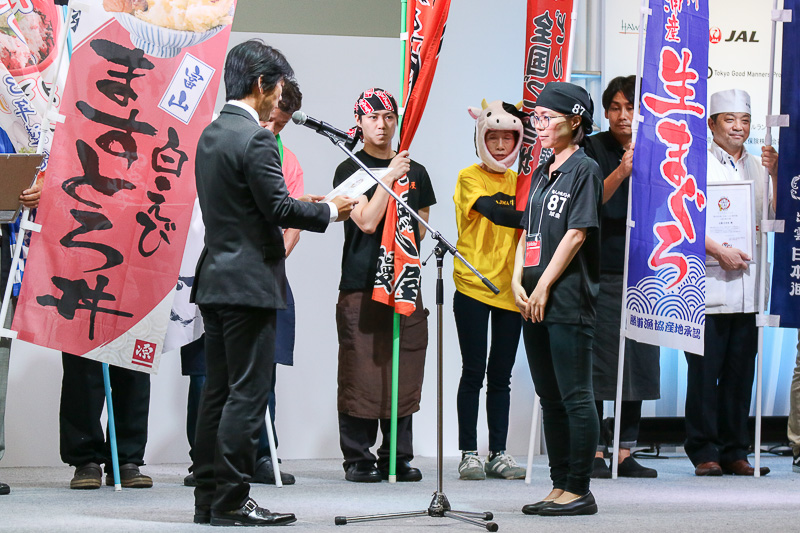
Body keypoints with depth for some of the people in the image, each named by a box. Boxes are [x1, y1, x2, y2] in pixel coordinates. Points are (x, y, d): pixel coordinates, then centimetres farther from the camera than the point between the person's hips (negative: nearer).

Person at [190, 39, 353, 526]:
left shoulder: (211, 134, 14)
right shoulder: (256, 139, -15)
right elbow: (279, 209, -17)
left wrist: (301, 206, 20)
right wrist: (329, 212, -1)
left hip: (215, 281, 9)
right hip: (249, 281, -9)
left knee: (219, 391, 11)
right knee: (247, 394, -5)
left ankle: (209, 498, 14)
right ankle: (231, 500, -5)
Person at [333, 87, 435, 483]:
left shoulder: (415, 172, 15)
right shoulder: (350, 170, 2)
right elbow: (367, 221, -11)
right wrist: (390, 177, -12)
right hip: (361, 285, -4)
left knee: (404, 375, 3)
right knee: (360, 374, -5)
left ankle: (398, 458, 10)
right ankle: (357, 458, 1)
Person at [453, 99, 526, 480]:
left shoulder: (520, 181, 14)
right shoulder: (470, 178, -2)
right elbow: (495, 213, -19)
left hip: (509, 289, 4)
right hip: (473, 287, -4)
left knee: (500, 376, 7)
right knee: (473, 373, -1)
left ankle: (498, 454, 11)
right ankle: (468, 453, 4)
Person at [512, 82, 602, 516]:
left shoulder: (584, 169, -6)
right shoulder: (541, 174, 18)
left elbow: (576, 234, -12)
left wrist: (543, 287, -13)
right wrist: (518, 281, 2)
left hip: (568, 301, -9)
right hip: (533, 302, 9)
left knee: (574, 397, -6)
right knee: (550, 398, 11)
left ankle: (579, 490, -4)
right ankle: (559, 487, 16)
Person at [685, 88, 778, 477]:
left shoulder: (758, 168, 18)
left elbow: (775, 219, 10)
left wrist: (775, 175, -2)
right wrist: (719, 252, -14)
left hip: (747, 287, 5)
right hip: (708, 285, -5)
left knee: (740, 372, 5)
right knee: (704, 370, -5)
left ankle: (734, 452, 10)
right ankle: (704, 451, 1)